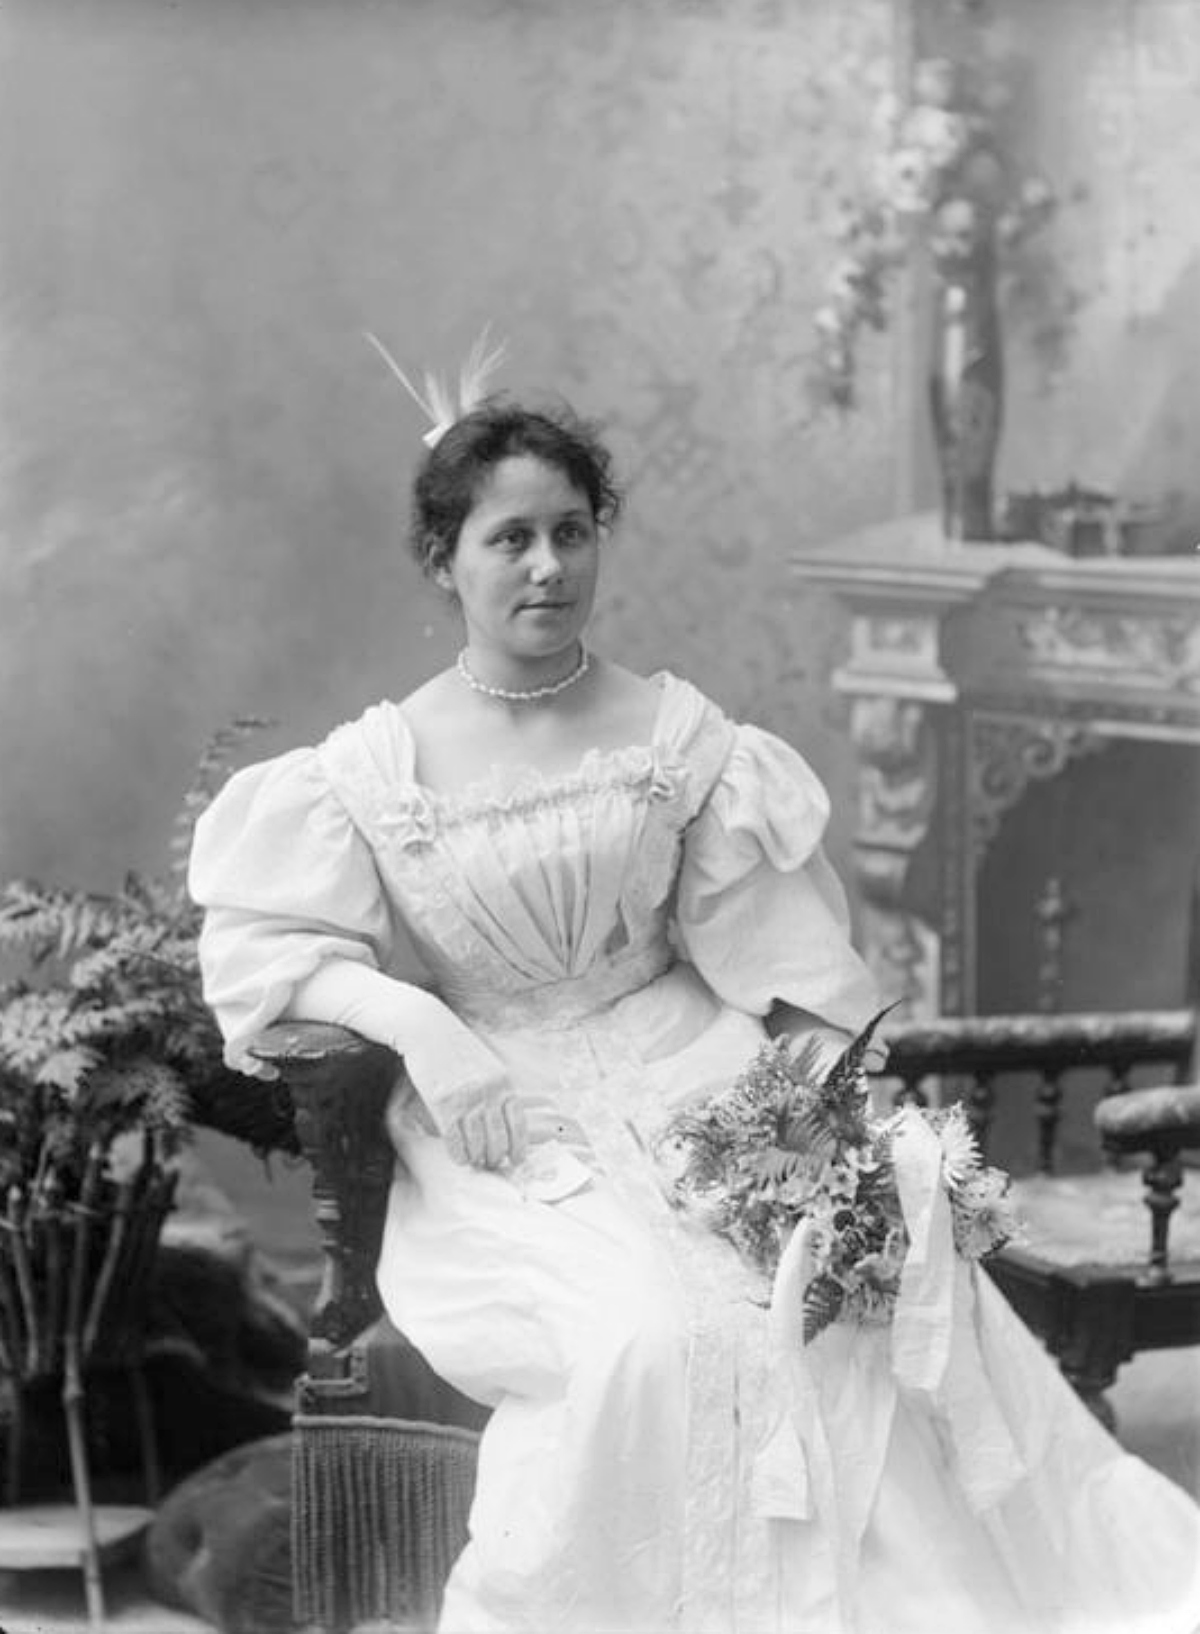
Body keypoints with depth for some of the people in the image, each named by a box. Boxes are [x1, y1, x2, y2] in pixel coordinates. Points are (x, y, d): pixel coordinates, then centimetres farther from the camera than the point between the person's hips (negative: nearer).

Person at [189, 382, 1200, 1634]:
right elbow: (267, 949, -1)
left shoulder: (675, 732, 6)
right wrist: (419, 1026, -18)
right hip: (504, 1129, -2)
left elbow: (772, 944, 5)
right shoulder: (379, 766, 0)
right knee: (651, 1336, -31)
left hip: (687, 1076, 2)